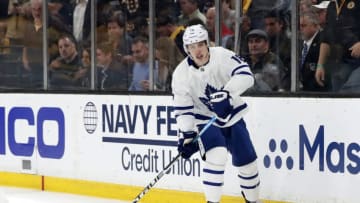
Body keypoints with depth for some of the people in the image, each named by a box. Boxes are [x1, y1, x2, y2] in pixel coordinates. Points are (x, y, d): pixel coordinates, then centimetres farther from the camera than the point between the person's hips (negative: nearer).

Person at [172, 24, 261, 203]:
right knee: (217, 155, -27)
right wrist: (186, 135, -18)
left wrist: (226, 93, -42)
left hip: (232, 116, 2)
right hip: (205, 120, -2)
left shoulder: (222, 55, -18)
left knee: (247, 161, 7)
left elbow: (245, 75, -29)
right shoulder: (181, 74, -15)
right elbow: (183, 109, -11)